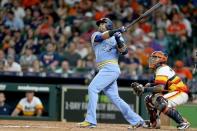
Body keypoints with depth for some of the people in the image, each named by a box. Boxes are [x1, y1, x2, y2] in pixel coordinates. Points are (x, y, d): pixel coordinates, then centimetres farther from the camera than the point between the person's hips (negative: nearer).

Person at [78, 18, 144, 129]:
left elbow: (124, 51, -5)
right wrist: (117, 30, -17)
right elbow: (102, 36, -5)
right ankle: (136, 120, 9)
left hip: (111, 68, -5)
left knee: (93, 88, -17)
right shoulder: (96, 35, 18)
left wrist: (119, 40, -20)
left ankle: (90, 120, -20)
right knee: (114, 98, 3)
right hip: (105, 70, 5)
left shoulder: (116, 37, 9)